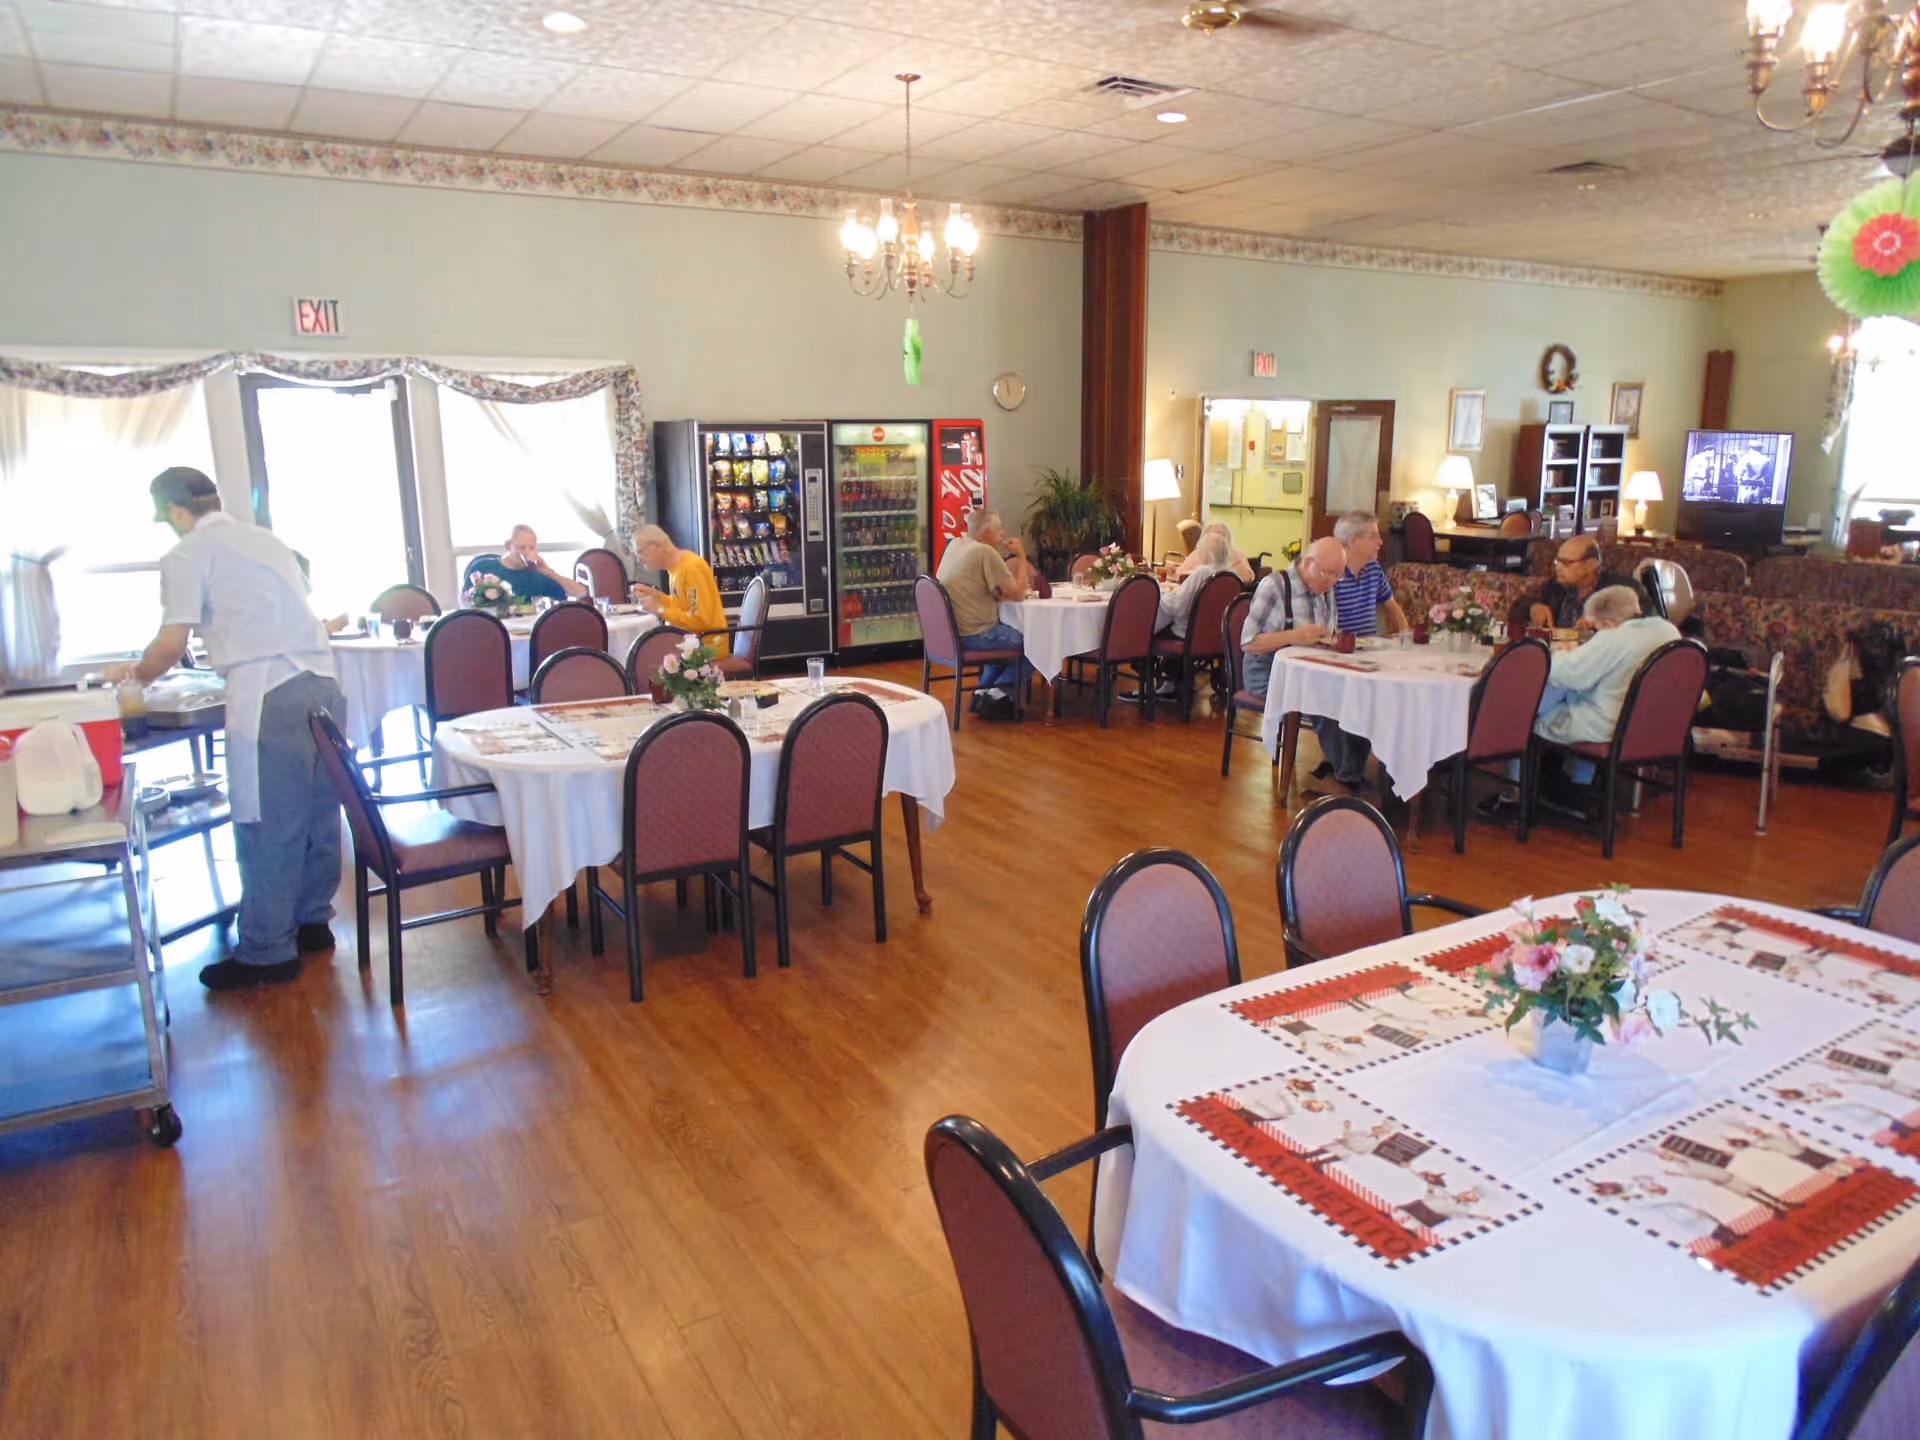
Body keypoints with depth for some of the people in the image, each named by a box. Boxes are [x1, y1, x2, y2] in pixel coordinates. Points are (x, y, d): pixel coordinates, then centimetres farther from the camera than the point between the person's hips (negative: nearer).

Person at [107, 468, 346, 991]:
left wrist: (137, 674, 16)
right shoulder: (268, 540, 21)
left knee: (267, 827, 1)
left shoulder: (187, 555, 1)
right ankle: (311, 921, 28)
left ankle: (266, 953, 9)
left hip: (268, 697, -7)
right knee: (317, 812, 15)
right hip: (322, 682, 7)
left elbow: (172, 644, -3)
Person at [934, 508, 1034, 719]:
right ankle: (997, 695, 3)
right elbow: (1018, 593, -13)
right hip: (973, 636, -9)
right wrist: (1021, 556, -4)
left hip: (948, 632, 9)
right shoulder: (985, 552, -16)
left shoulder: (955, 545, 10)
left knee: (1007, 636, 30)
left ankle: (984, 693, 24)